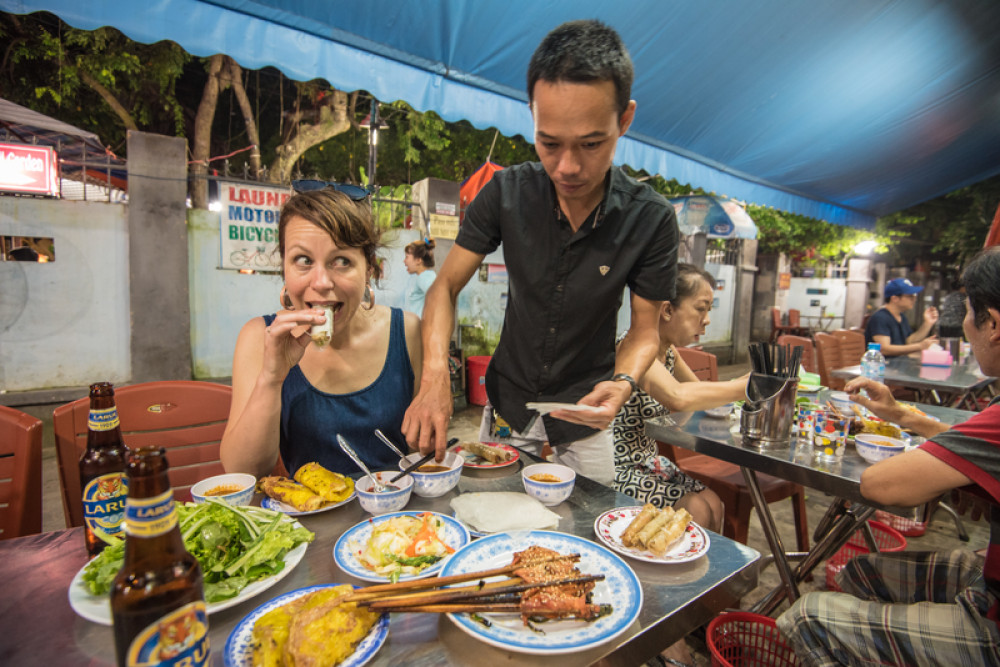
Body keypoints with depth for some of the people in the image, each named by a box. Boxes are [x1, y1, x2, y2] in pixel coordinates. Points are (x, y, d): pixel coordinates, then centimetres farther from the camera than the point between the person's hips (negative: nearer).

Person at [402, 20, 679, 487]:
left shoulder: (651, 219, -18)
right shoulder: (507, 192, -15)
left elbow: (643, 330, -9)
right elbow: (445, 286, -12)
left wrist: (622, 382, -31)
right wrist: (435, 376, -29)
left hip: (585, 421, -1)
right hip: (506, 409, 2)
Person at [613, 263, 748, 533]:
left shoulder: (669, 352, 4)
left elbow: (700, 394, 17)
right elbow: (678, 397, -42)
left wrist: (758, 376, 1)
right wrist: (747, 386, -29)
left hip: (647, 459, 8)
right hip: (616, 468, -8)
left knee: (713, 503, -4)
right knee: (696, 509, -13)